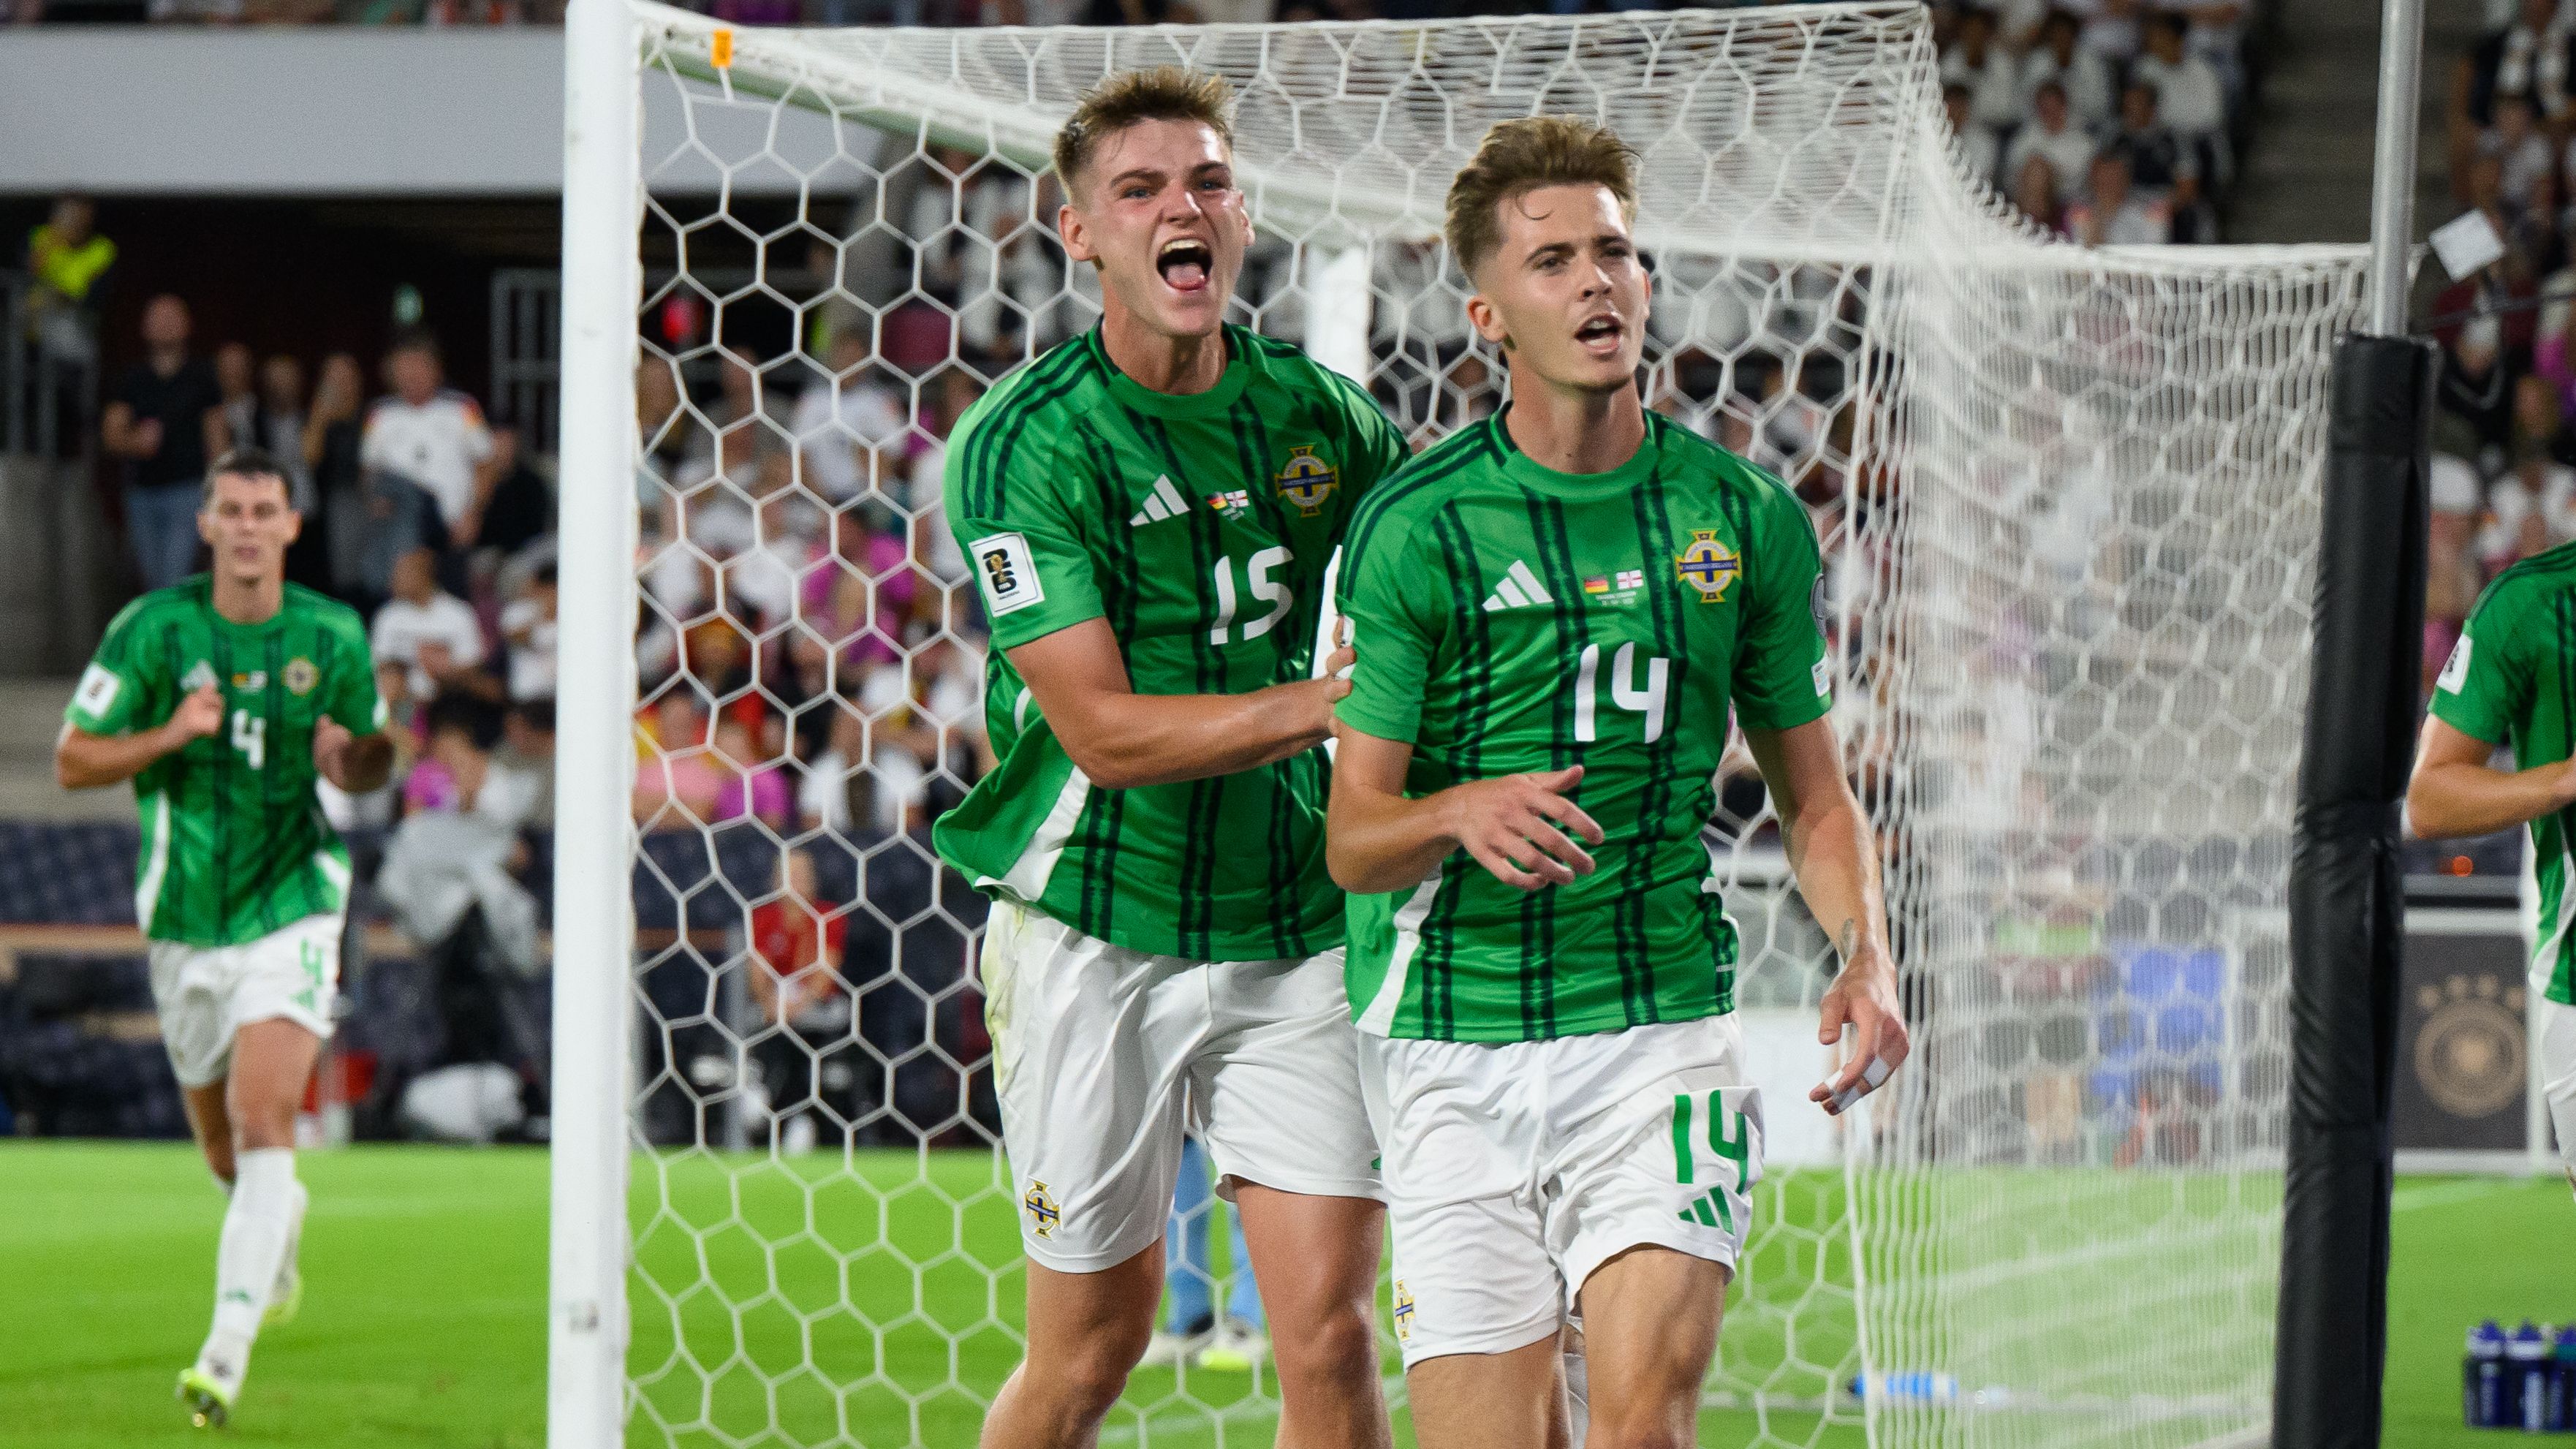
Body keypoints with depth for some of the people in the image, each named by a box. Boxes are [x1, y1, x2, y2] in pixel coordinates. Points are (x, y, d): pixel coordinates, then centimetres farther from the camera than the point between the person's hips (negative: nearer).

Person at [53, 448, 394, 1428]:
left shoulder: (333, 637, -1)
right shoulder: (154, 628, -4)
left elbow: (365, 770, 12)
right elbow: (72, 760, -2)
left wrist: (358, 752, -12)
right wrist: (170, 735, -19)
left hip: (291, 913, -2)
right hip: (185, 923, 2)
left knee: (261, 1123, -20)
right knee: (224, 1154, 14)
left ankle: (228, 1349, -23)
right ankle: (281, 1227, 50)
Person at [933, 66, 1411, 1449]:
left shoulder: (1324, 415, 2)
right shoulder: (1021, 442, -11)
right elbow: (1104, 730, -17)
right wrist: (1331, 700, -24)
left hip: (1300, 932, 3)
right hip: (1096, 932, -3)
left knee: (1329, 1333, -7)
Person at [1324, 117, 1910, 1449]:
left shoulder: (1747, 518, 5)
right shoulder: (1414, 527, -3)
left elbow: (1813, 795, 16)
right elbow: (1351, 839, -4)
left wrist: (1864, 952, -3)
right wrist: (1461, 815, -26)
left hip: (1660, 1025, 1)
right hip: (1453, 1036, -1)